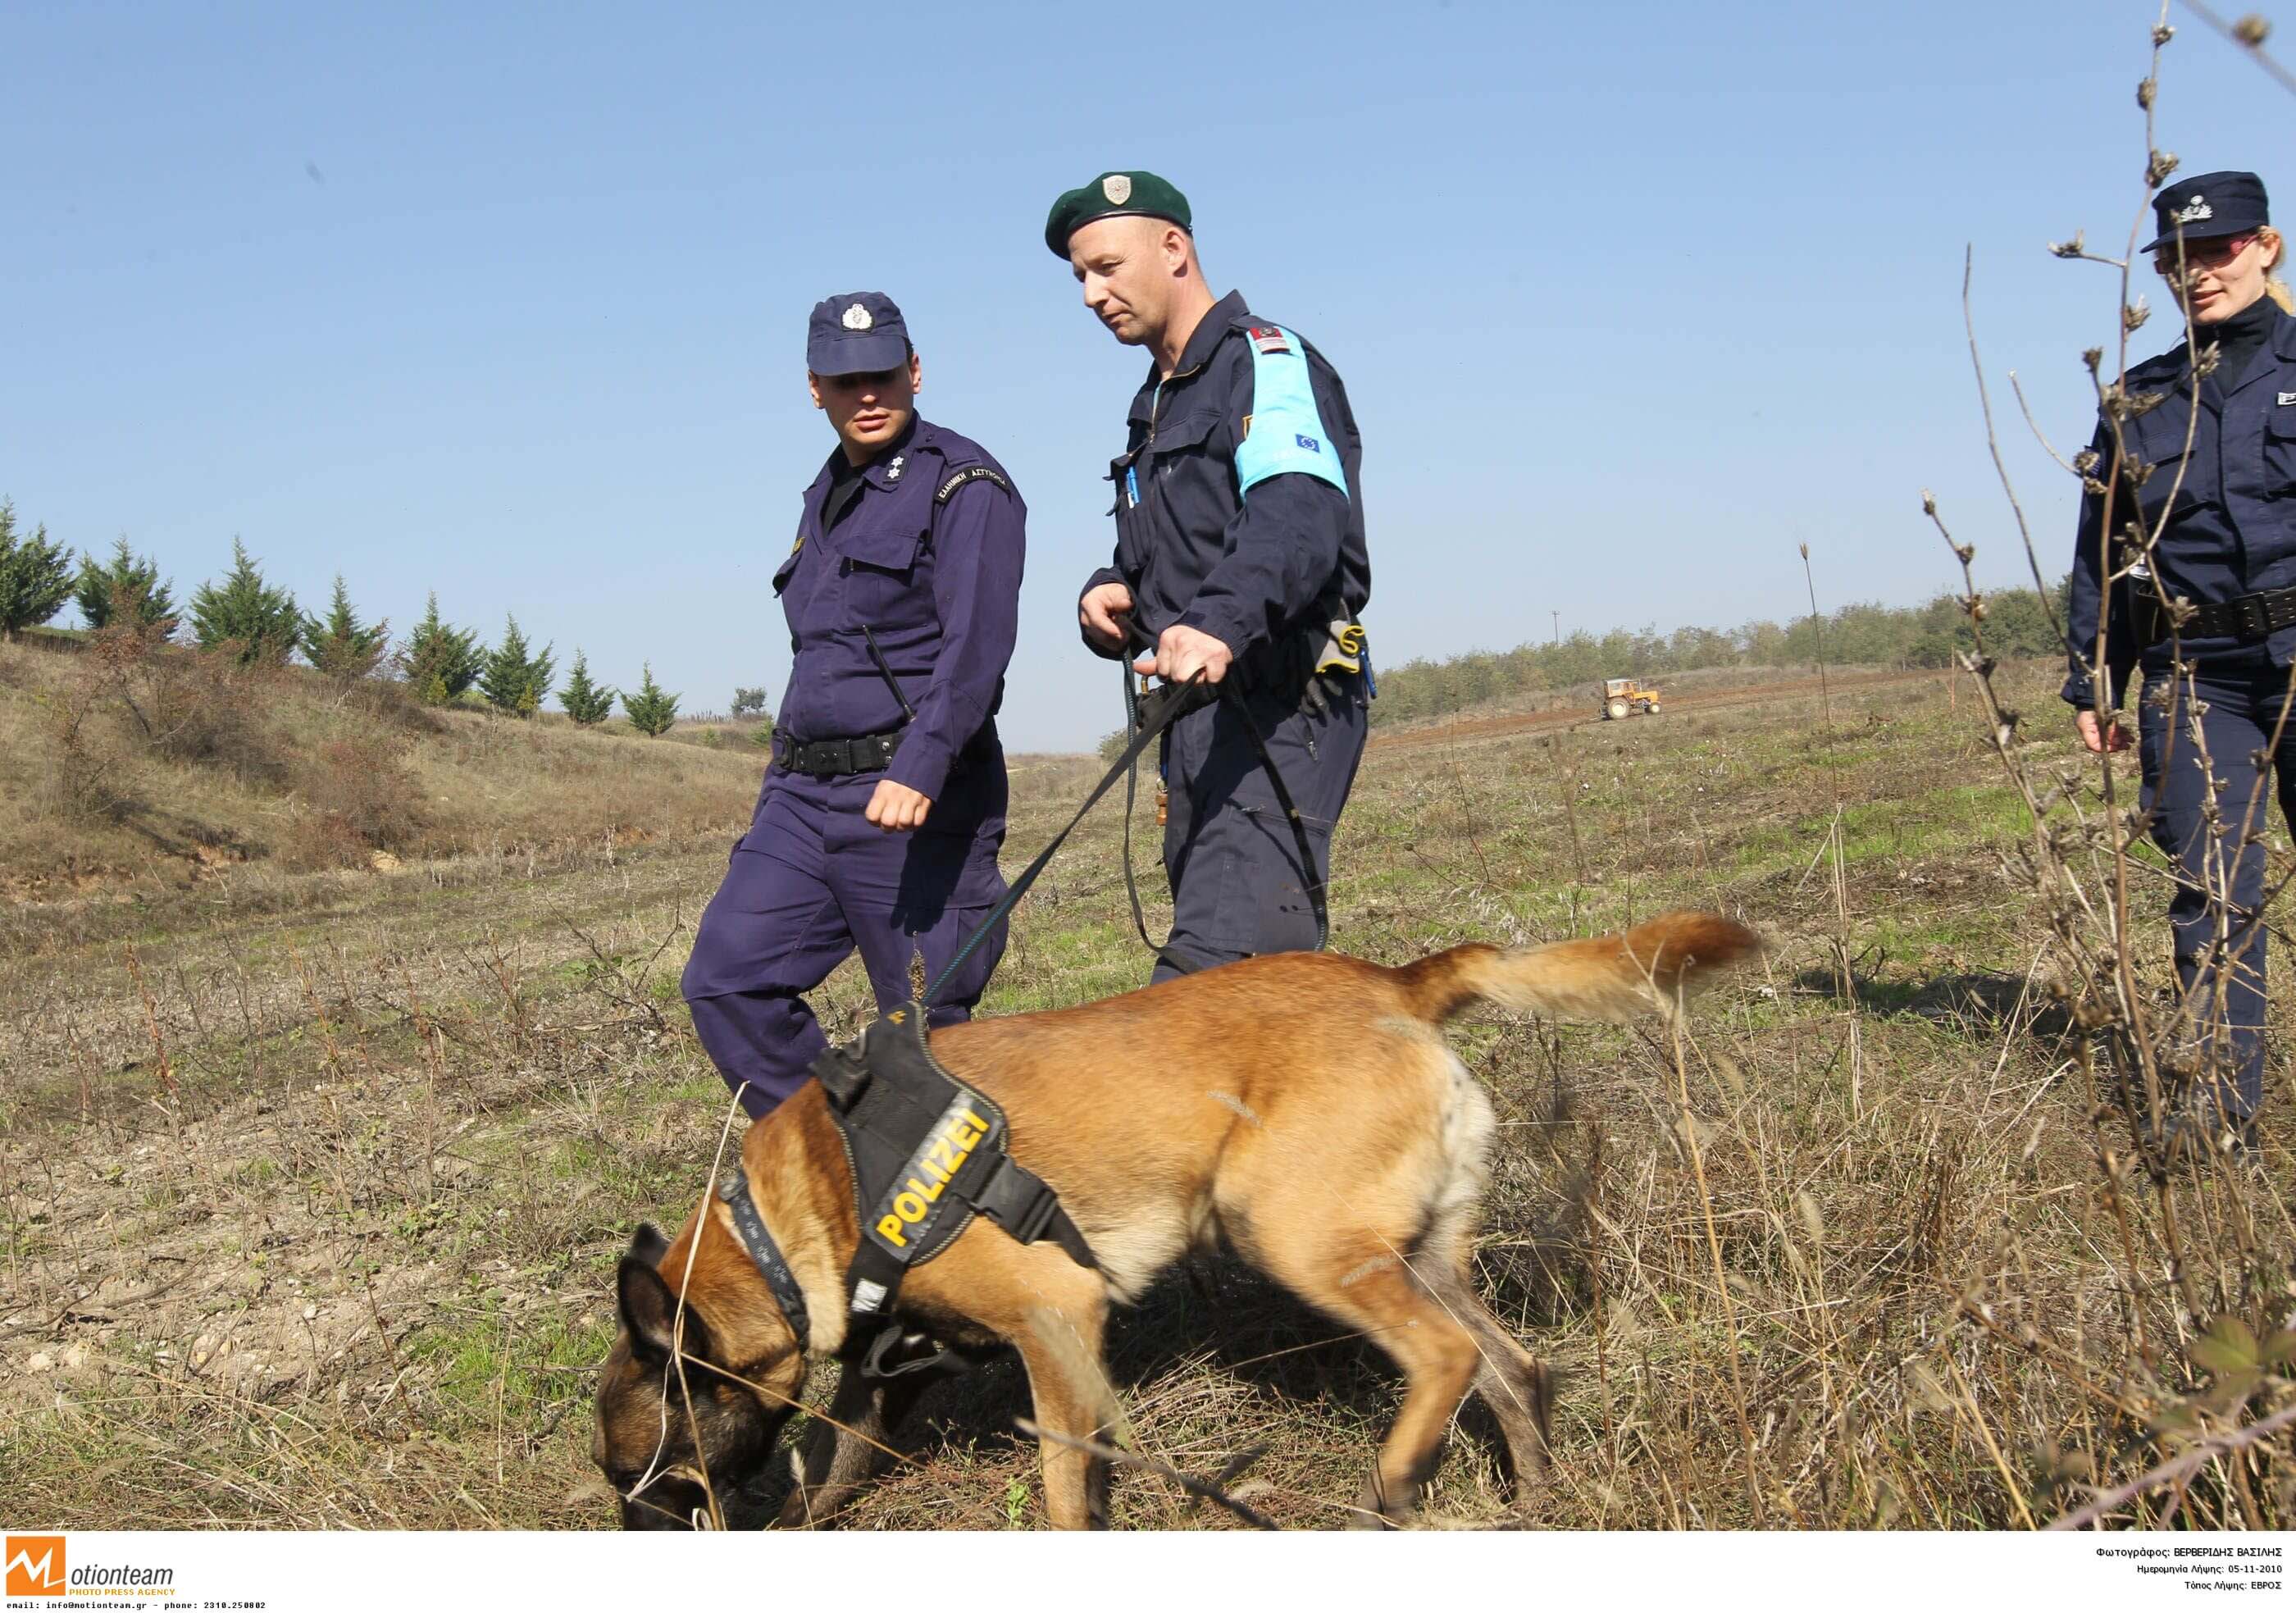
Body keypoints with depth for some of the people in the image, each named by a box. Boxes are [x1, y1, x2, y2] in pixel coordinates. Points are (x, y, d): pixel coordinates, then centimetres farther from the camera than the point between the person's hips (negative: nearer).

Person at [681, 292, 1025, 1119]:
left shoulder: (963, 483, -6)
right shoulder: (826, 494, 20)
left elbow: (977, 642, -19)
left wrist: (919, 770, -30)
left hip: (915, 800, -8)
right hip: (804, 790, 8)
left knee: (927, 1024, -2)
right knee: (725, 978, -2)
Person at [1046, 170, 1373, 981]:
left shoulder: (1265, 361, -4)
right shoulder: (1154, 405, 26)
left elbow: (1300, 517, -23)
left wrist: (1219, 623, -40)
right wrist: (1110, 597, 5)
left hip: (1280, 708, -9)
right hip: (1199, 718, 9)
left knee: (1211, 969, -23)